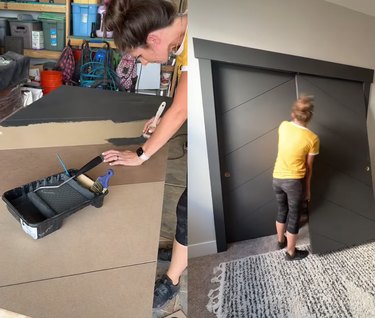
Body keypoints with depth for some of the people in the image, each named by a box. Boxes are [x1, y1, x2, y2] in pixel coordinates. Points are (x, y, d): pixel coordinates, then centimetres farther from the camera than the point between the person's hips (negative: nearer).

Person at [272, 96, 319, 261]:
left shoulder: (283, 126, -4)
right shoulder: (313, 138, -14)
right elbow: (308, 167, -5)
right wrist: (307, 188, 7)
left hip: (277, 178, 5)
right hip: (294, 181, -5)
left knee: (282, 210, 24)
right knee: (294, 216, 10)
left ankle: (281, 241, 43)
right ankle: (291, 252, 23)